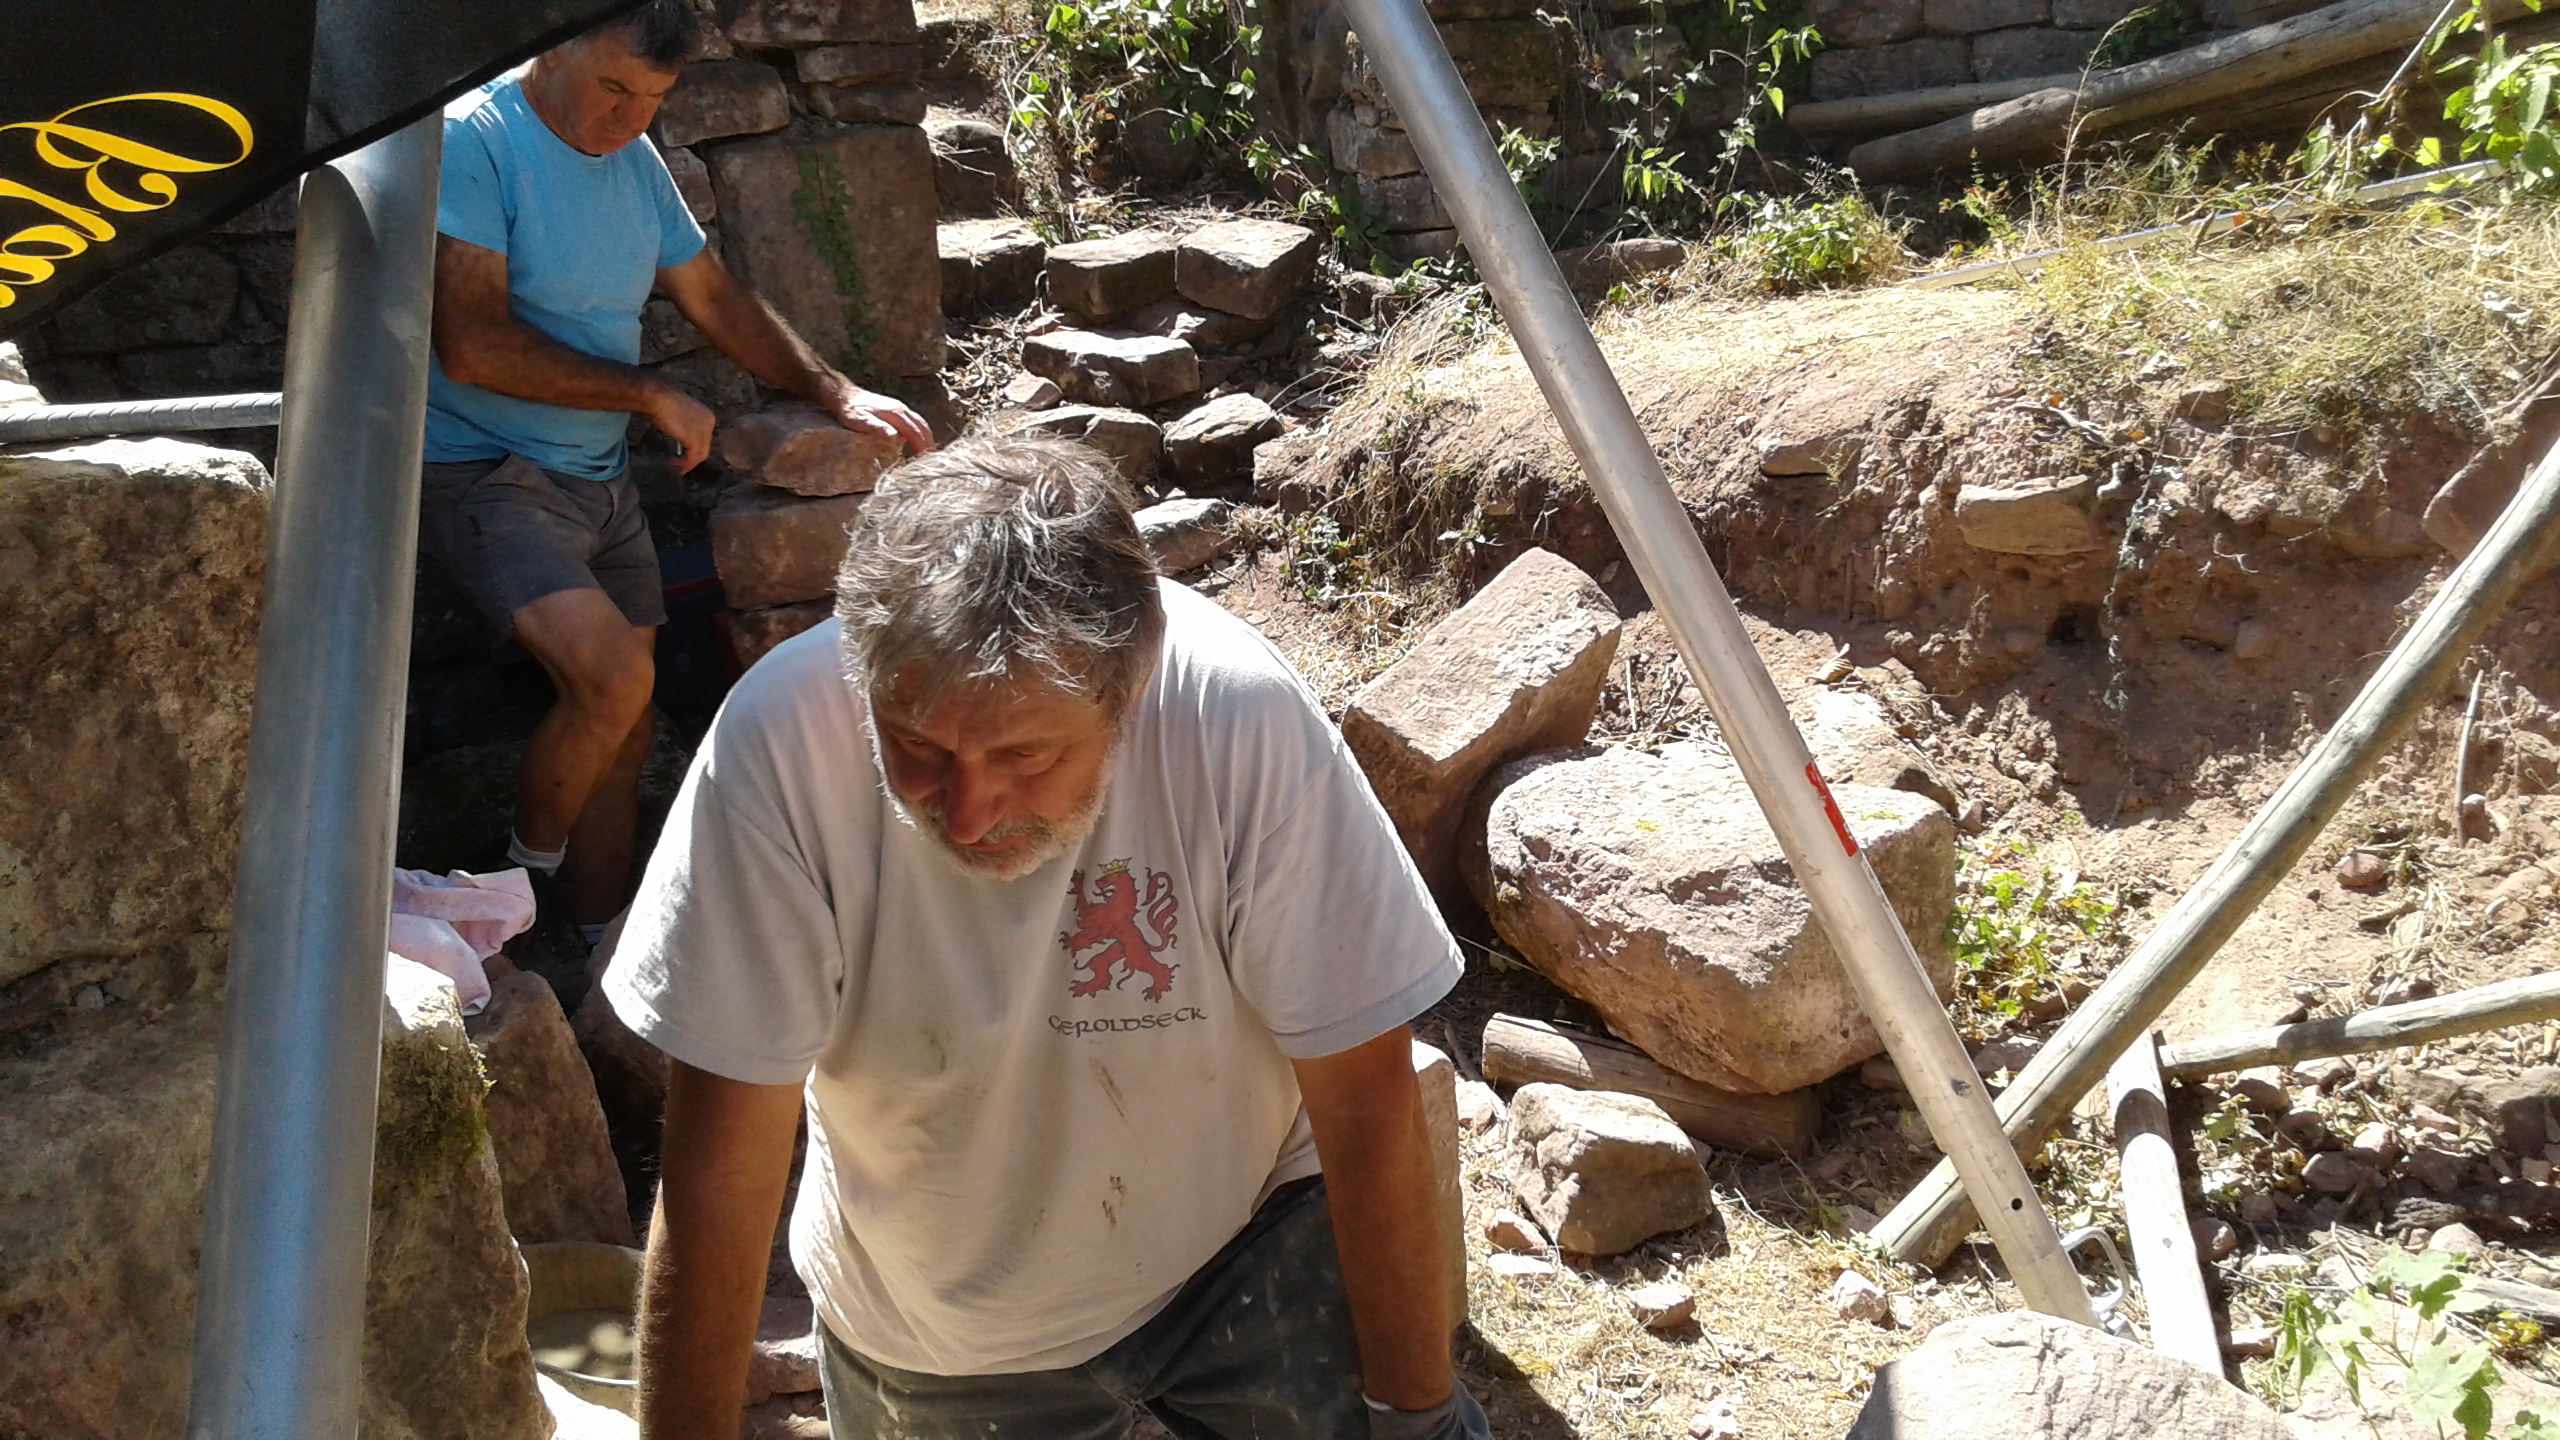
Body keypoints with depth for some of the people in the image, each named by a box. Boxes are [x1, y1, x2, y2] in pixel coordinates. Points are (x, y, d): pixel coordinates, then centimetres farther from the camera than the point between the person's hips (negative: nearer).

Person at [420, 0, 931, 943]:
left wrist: (837, 394, 10)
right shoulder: (471, 141, -14)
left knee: (622, 729, 8)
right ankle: (527, 874, 1)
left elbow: (715, 299, 20)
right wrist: (652, 398, -14)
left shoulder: (635, 159, 10)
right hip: (483, 470, -8)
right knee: (614, 673, -26)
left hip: (601, 481, 8)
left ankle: (605, 948, 21)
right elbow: (473, 345, -21)